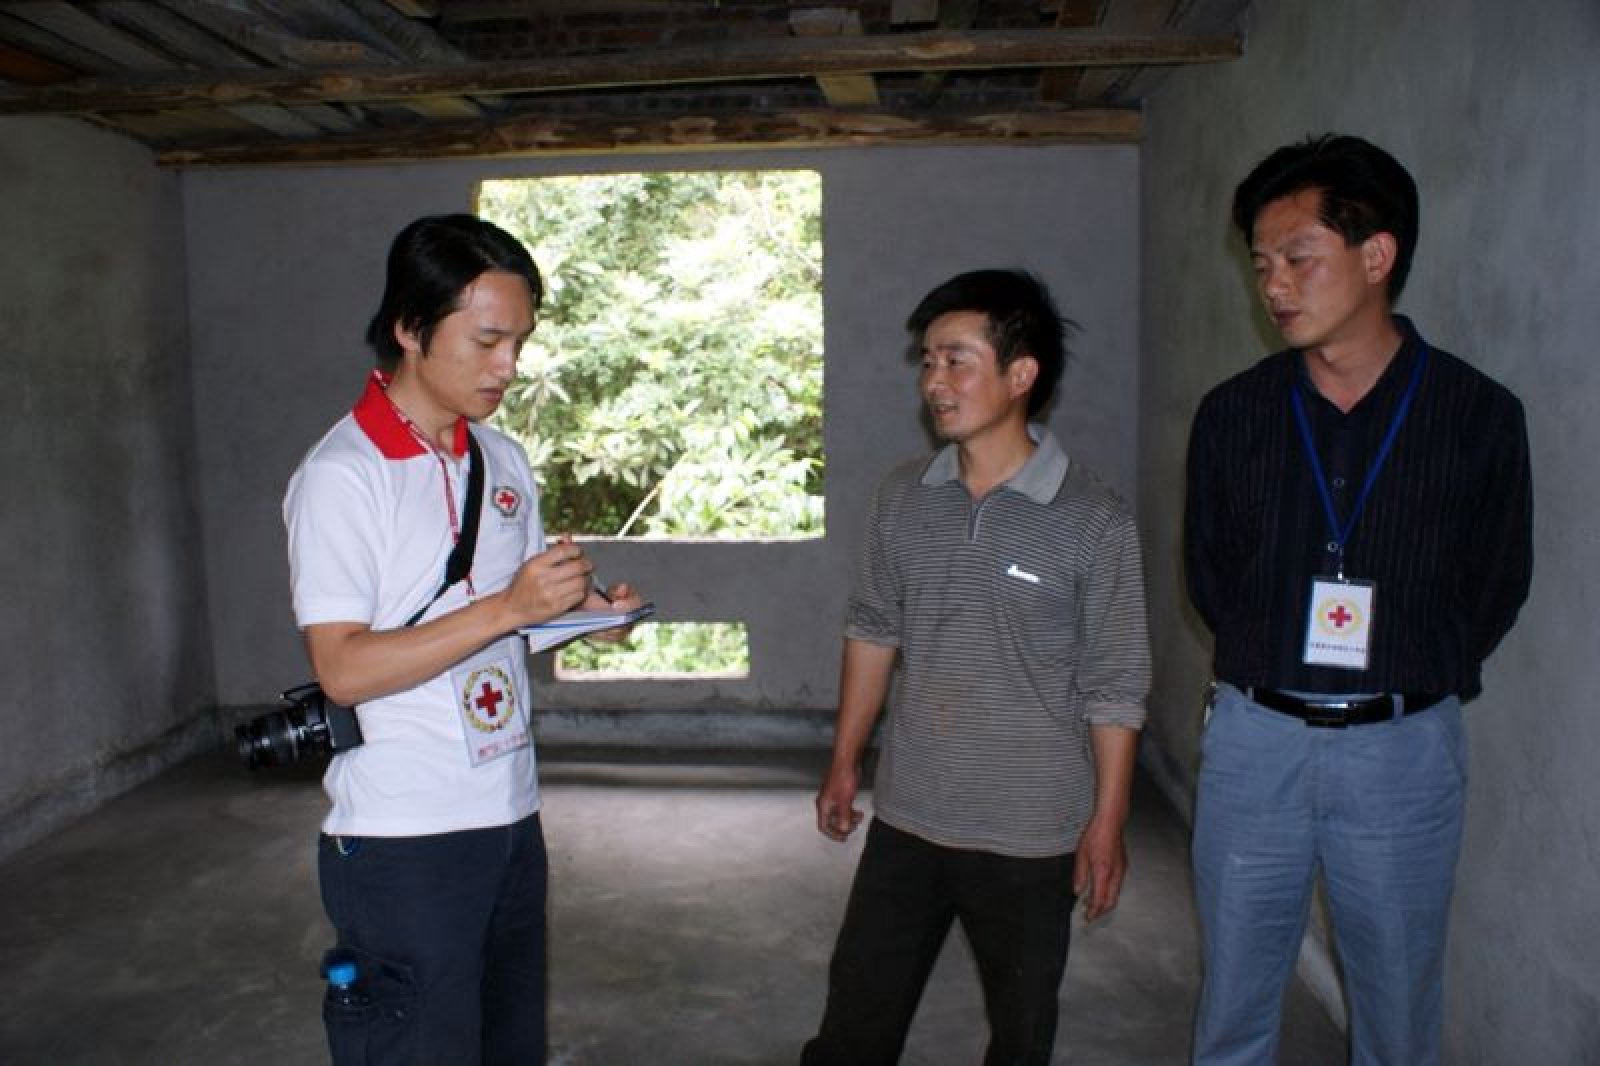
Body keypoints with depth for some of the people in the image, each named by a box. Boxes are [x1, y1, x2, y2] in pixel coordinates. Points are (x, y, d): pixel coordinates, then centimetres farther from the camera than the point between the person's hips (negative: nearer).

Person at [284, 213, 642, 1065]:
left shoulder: (504, 462, 9)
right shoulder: (340, 475, -13)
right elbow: (342, 669, -18)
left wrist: (587, 612, -3)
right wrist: (506, 608, -25)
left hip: (512, 817, 7)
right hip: (403, 840, -7)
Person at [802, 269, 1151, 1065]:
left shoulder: (1093, 522, -14)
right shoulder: (902, 499, -1)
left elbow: (1114, 687, -9)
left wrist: (1107, 823, -7)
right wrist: (845, 762, 11)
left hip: (1031, 834, -3)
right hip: (905, 817, 4)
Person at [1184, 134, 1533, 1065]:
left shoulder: (1480, 416, -5)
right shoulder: (1232, 414, -1)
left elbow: (1495, 589, 4)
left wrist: (1403, 678, -1)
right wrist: (1277, 667, 0)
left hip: (1404, 751, -1)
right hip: (1254, 739, 1)